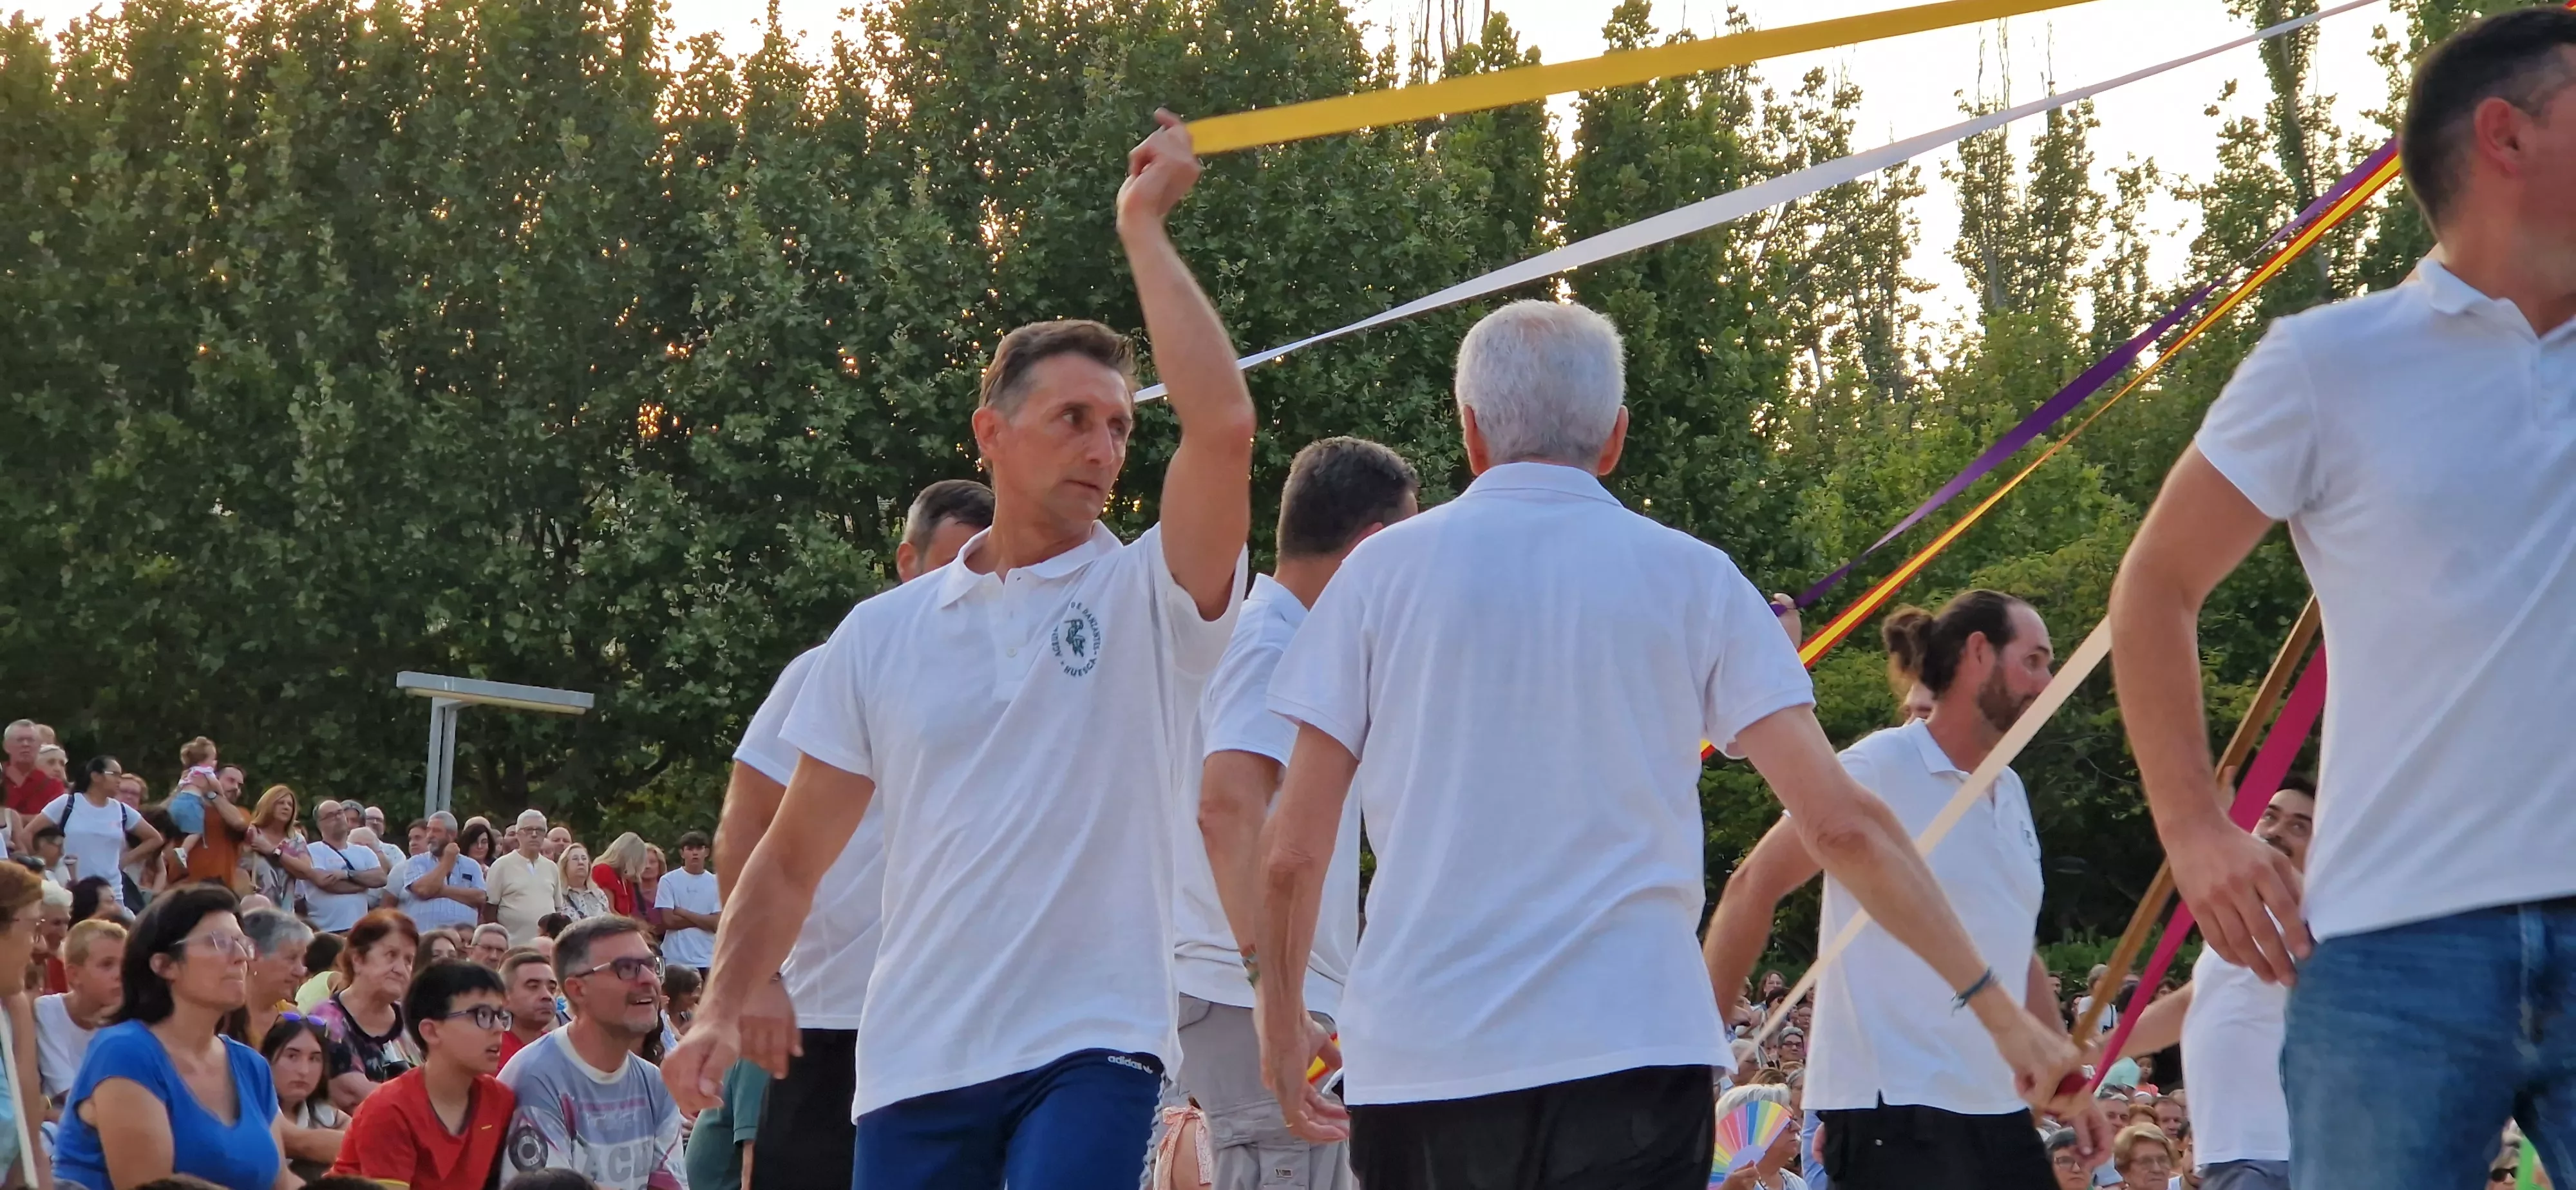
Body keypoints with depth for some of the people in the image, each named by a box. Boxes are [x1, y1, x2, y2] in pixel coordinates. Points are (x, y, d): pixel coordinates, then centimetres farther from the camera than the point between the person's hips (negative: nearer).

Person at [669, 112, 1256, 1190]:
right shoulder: (882, 634, 11)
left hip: (1091, 1049, -3)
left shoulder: (1151, 598, 1)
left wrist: (1144, 228, -10)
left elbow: (1223, 425, -16)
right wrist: (724, 1007, 4)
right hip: (915, 1057, 4)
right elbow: (794, 857, 16)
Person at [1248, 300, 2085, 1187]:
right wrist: (1995, 1006, 7)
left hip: (1417, 1058, 1)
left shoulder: (1387, 570, 5)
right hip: (1629, 1046, -1)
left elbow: (1293, 849, 3)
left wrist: (1282, 1019, 19)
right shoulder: (1691, 579, 5)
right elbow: (1839, 822, 0)